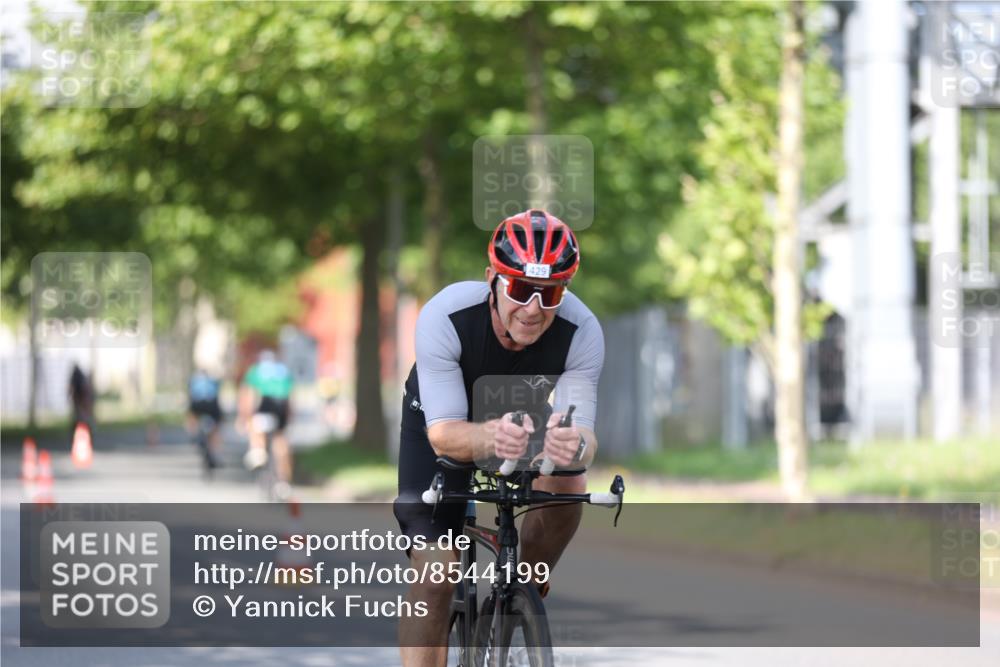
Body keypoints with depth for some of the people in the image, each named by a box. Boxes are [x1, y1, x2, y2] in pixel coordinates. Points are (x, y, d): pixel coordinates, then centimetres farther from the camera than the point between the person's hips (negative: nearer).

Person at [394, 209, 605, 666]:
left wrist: (576, 445, -60)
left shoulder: (582, 332, -32)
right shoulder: (444, 316, -38)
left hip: (525, 414, 2)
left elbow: (583, 431, -35)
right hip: (441, 419, -2)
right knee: (433, 571, -16)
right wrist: (491, 437, -63)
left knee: (567, 486, -28)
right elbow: (443, 434, -40)